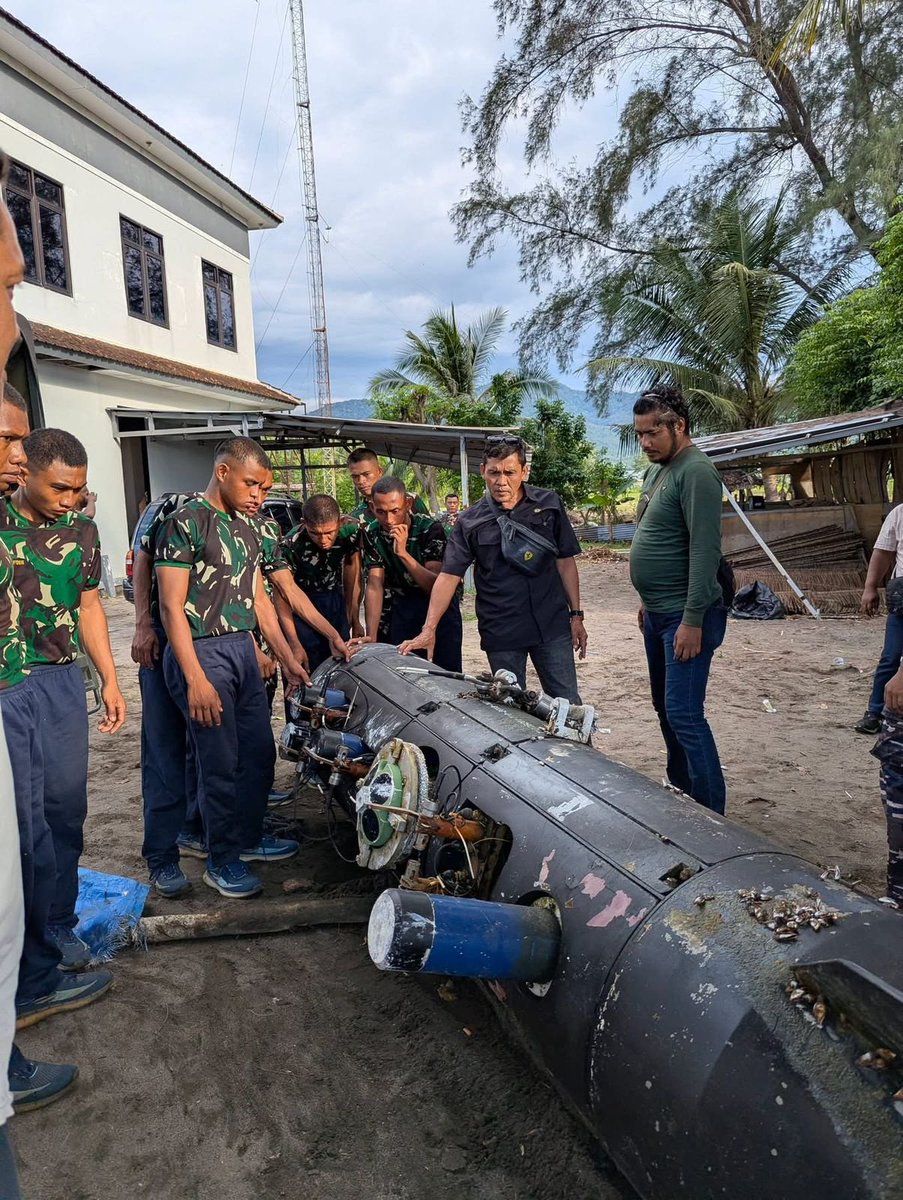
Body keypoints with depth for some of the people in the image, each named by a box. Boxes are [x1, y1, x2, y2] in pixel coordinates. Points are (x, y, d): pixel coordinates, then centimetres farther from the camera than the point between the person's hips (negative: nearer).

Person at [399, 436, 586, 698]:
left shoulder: (549, 504, 2)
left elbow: (565, 562, 7)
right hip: (501, 635, -1)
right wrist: (429, 630, -14)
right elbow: (449, 576, -6)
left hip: (552, 626, 1)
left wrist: (576, 615, 5)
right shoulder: (471, 521, -2)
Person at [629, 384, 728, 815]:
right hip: (657, 613, 10)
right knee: (666, 709, 17)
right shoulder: (657, 470, 14)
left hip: (685, 616, -10)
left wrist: (692, 619, -24)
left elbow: (705, 550, -22)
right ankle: (679, 792, 31)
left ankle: (710, 815, 1)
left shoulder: (695, 472, -15)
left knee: (684, 715, -9)